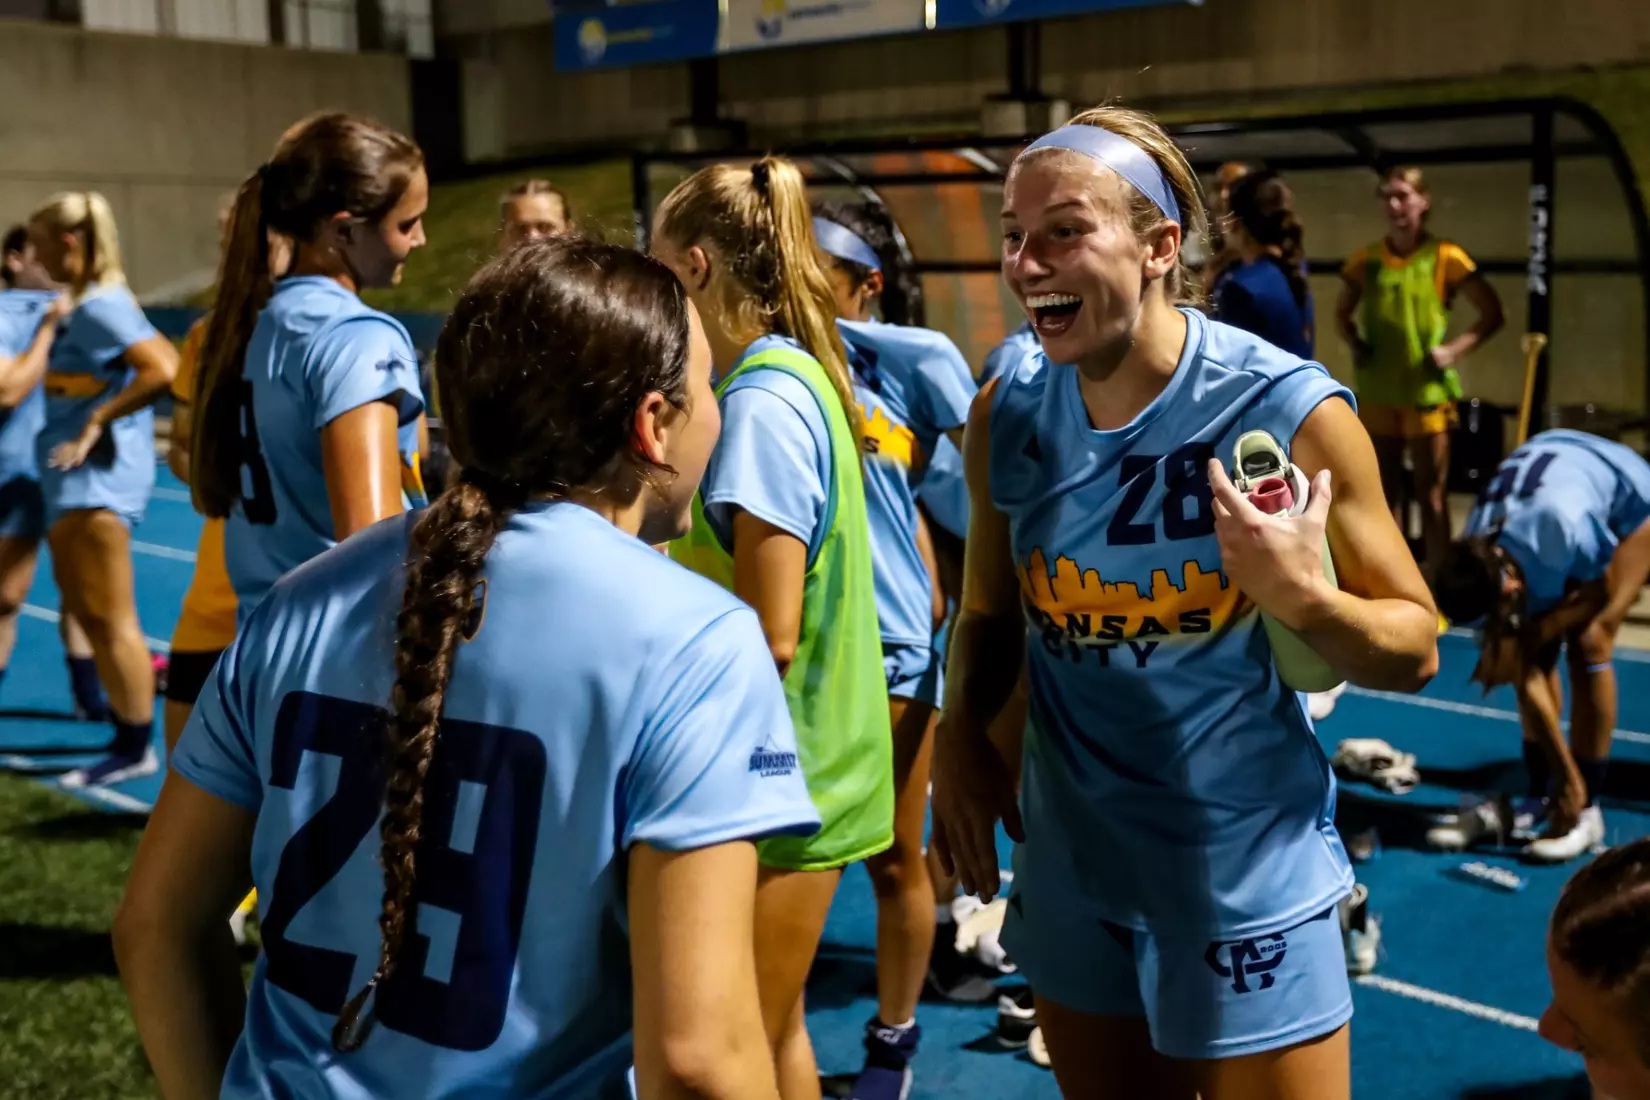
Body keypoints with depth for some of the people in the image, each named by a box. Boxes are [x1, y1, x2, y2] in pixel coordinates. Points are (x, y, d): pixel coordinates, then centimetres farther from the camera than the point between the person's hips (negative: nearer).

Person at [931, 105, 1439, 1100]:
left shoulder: (1290, 408, -17)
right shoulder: (1006, 418, -4)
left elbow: (1415, 647, -8)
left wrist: (1305, 599, -28)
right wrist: (961, 733, -8)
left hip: (1246, 871, -4)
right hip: (1072, 867, 5)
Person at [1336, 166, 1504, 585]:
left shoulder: (1445, 257, -6)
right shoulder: (1366, 259, 5)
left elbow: (1492, 312, -2)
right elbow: (1342, 313, 17)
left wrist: (1456, 349, -13)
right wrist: (1354, 344, -2)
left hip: (1428, 391, -4)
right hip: (1377, 392, 4)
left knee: (1431, 494, 0)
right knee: (1388, 491, 11)